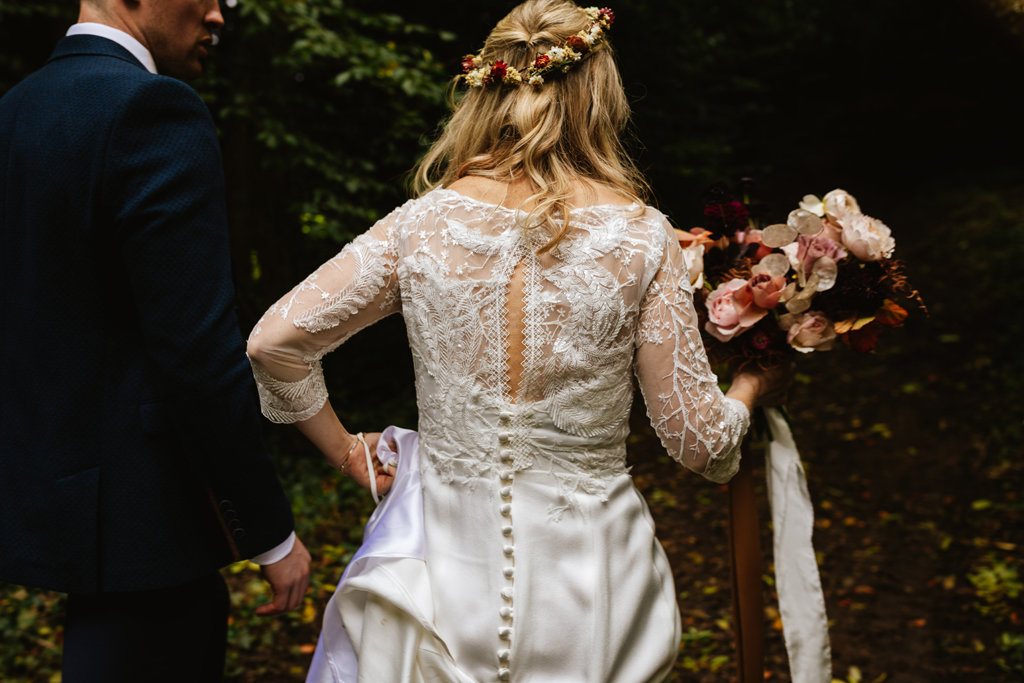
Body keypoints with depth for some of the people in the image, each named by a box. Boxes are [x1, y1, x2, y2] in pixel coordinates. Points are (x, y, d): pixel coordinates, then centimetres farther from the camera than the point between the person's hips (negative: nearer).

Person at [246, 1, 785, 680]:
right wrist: (751, 388, 15)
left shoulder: (423, 226, -8)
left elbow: (274, 342, -4)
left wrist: (342, 447, 11)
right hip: (591, 598, 0)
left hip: (446, 576, 1)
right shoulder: (640, 236, -11)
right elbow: (700, 441, -6)